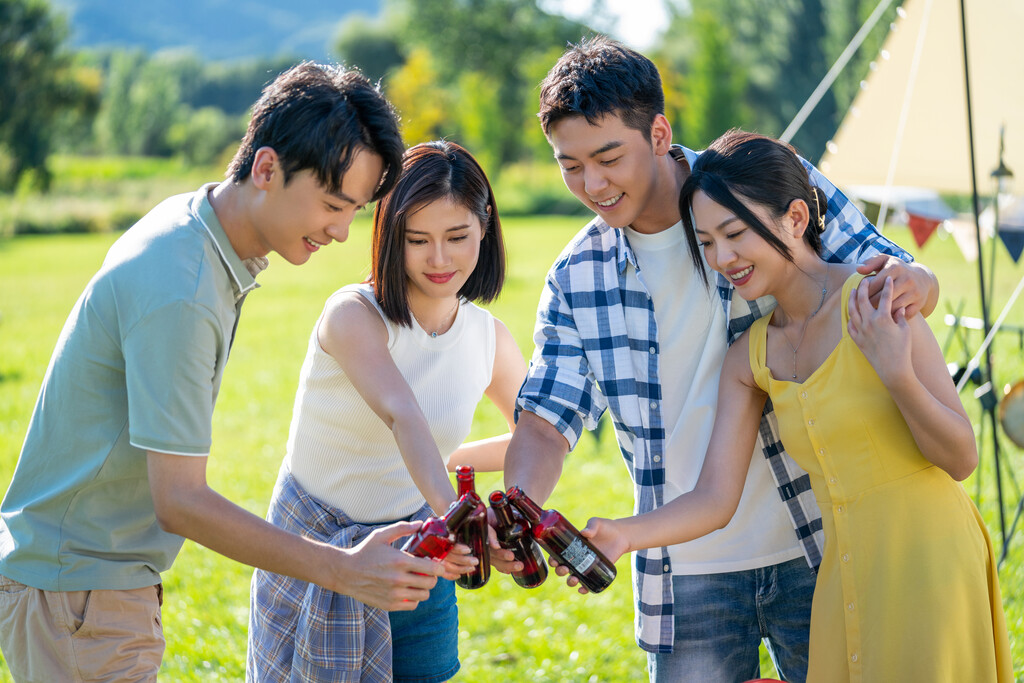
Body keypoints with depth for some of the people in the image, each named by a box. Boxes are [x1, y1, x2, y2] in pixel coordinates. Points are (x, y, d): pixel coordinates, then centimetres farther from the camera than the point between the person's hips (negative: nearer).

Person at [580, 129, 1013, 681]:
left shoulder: (873, 302, -13)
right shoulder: (748, 358, 3)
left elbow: (962, 459, -10)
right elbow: (716, 498, 1)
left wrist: (897, 374, -27)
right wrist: (623, 534, -16)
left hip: (929, 564, -5)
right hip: (844, 574, 5)